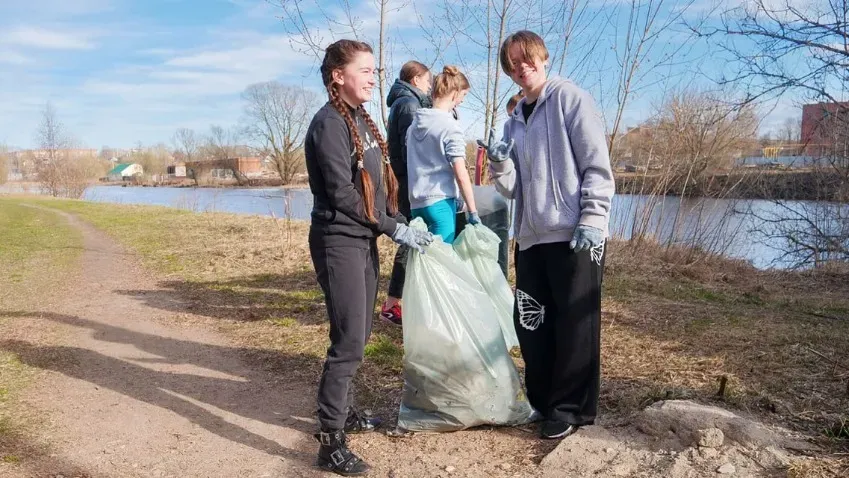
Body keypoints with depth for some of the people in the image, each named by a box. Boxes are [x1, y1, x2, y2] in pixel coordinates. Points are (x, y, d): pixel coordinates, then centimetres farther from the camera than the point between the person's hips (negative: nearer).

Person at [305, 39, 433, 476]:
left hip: (363, 241, 9)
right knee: (349, 342, -7)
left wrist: (400, 223, 6)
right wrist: (394, 229, -14)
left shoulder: (362, 120, 14)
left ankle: (343, 411, 30)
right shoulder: (330, 123, -13)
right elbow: (341, 193, -19)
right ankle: (331, 441, 2)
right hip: (339, 242, -9)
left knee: (357, 336, 15)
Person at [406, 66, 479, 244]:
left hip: (416, 202, 7)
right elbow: (461, 174, -15)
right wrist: (473, 212, -10)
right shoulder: (450, 126, -10)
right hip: (440, 202, -7)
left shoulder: (415, 123, 11)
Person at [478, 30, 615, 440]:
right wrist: (500, 162, -5)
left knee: (575, 325, 2)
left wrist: (591, 219, -16)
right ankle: (544, 401, 28)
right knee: (530, 322, 11)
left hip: (574, 235, -7)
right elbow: (513, 188, 14)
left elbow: (597, 165, -8)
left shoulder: (570, 98, -1)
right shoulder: (515, 121, 17)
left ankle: (573, 408, 17)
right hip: (532, 236, 7)